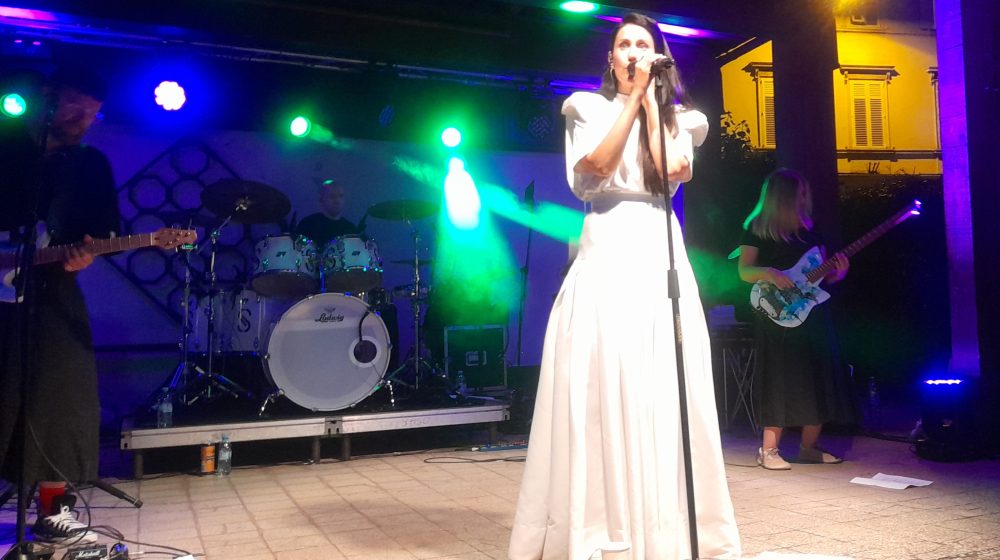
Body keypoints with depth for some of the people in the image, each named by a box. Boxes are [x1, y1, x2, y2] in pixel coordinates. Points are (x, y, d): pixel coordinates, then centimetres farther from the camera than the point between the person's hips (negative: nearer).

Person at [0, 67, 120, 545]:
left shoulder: (92, 165, 12)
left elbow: (108, 228, 7)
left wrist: (88, 250, -13)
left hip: (51, 291, 2)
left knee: (58, 399, 1)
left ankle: (52, 510, 11)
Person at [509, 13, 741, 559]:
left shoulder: (678, 117, 16)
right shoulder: (590, 109, 12)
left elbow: (672, 171, -5)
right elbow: (597, 165, -8)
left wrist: (649, 97, 0)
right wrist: (631, 98, -4)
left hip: (661, 257, 2)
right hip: (605, 255, -2)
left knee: (661, 392, 0)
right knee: (599, 390, -5)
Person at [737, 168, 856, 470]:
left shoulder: (809, 230, 14)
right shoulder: (758, 230, -1)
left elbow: (822, 274, 14)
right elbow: (745, 272, -6)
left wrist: (837, 273, -6)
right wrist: (767, 273, -24)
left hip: (814, 316, 6)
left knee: (819, 382, 6)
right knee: (782, 382, -7)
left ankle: (808, 448, 17)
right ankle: (769, 450, 1)